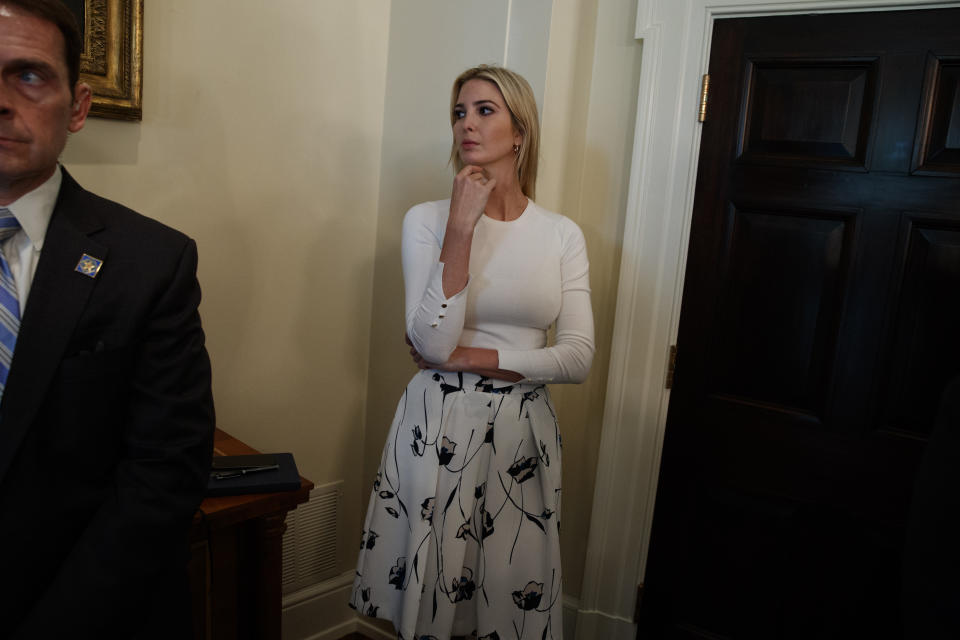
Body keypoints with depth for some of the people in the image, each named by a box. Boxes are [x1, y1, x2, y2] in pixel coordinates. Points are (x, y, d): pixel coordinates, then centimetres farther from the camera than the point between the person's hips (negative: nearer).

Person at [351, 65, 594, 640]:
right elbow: (433, 344, -16)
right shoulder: (428, 219, -4)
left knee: (513, 593, 13)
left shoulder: (562, 235, 1)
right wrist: (461, 227, -19)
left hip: (523, 430, 2)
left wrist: (469, 358, -13)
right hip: (439, 427, -1)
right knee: (430, 588, 13)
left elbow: (578, 358, -7)